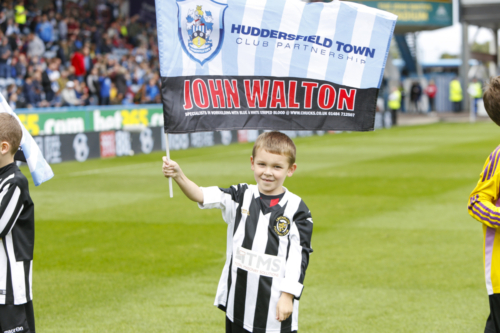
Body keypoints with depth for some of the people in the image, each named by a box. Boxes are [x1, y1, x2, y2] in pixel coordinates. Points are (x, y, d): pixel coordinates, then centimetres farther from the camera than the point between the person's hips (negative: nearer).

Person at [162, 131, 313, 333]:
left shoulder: (296, 209, -5)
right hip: (239, 300, 3)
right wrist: (179, 176, -32)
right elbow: (202, 196, -13)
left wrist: (288, 296, -10)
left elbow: (299, 255, -5)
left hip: (276, 304, -3)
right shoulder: (240, 197, 1)